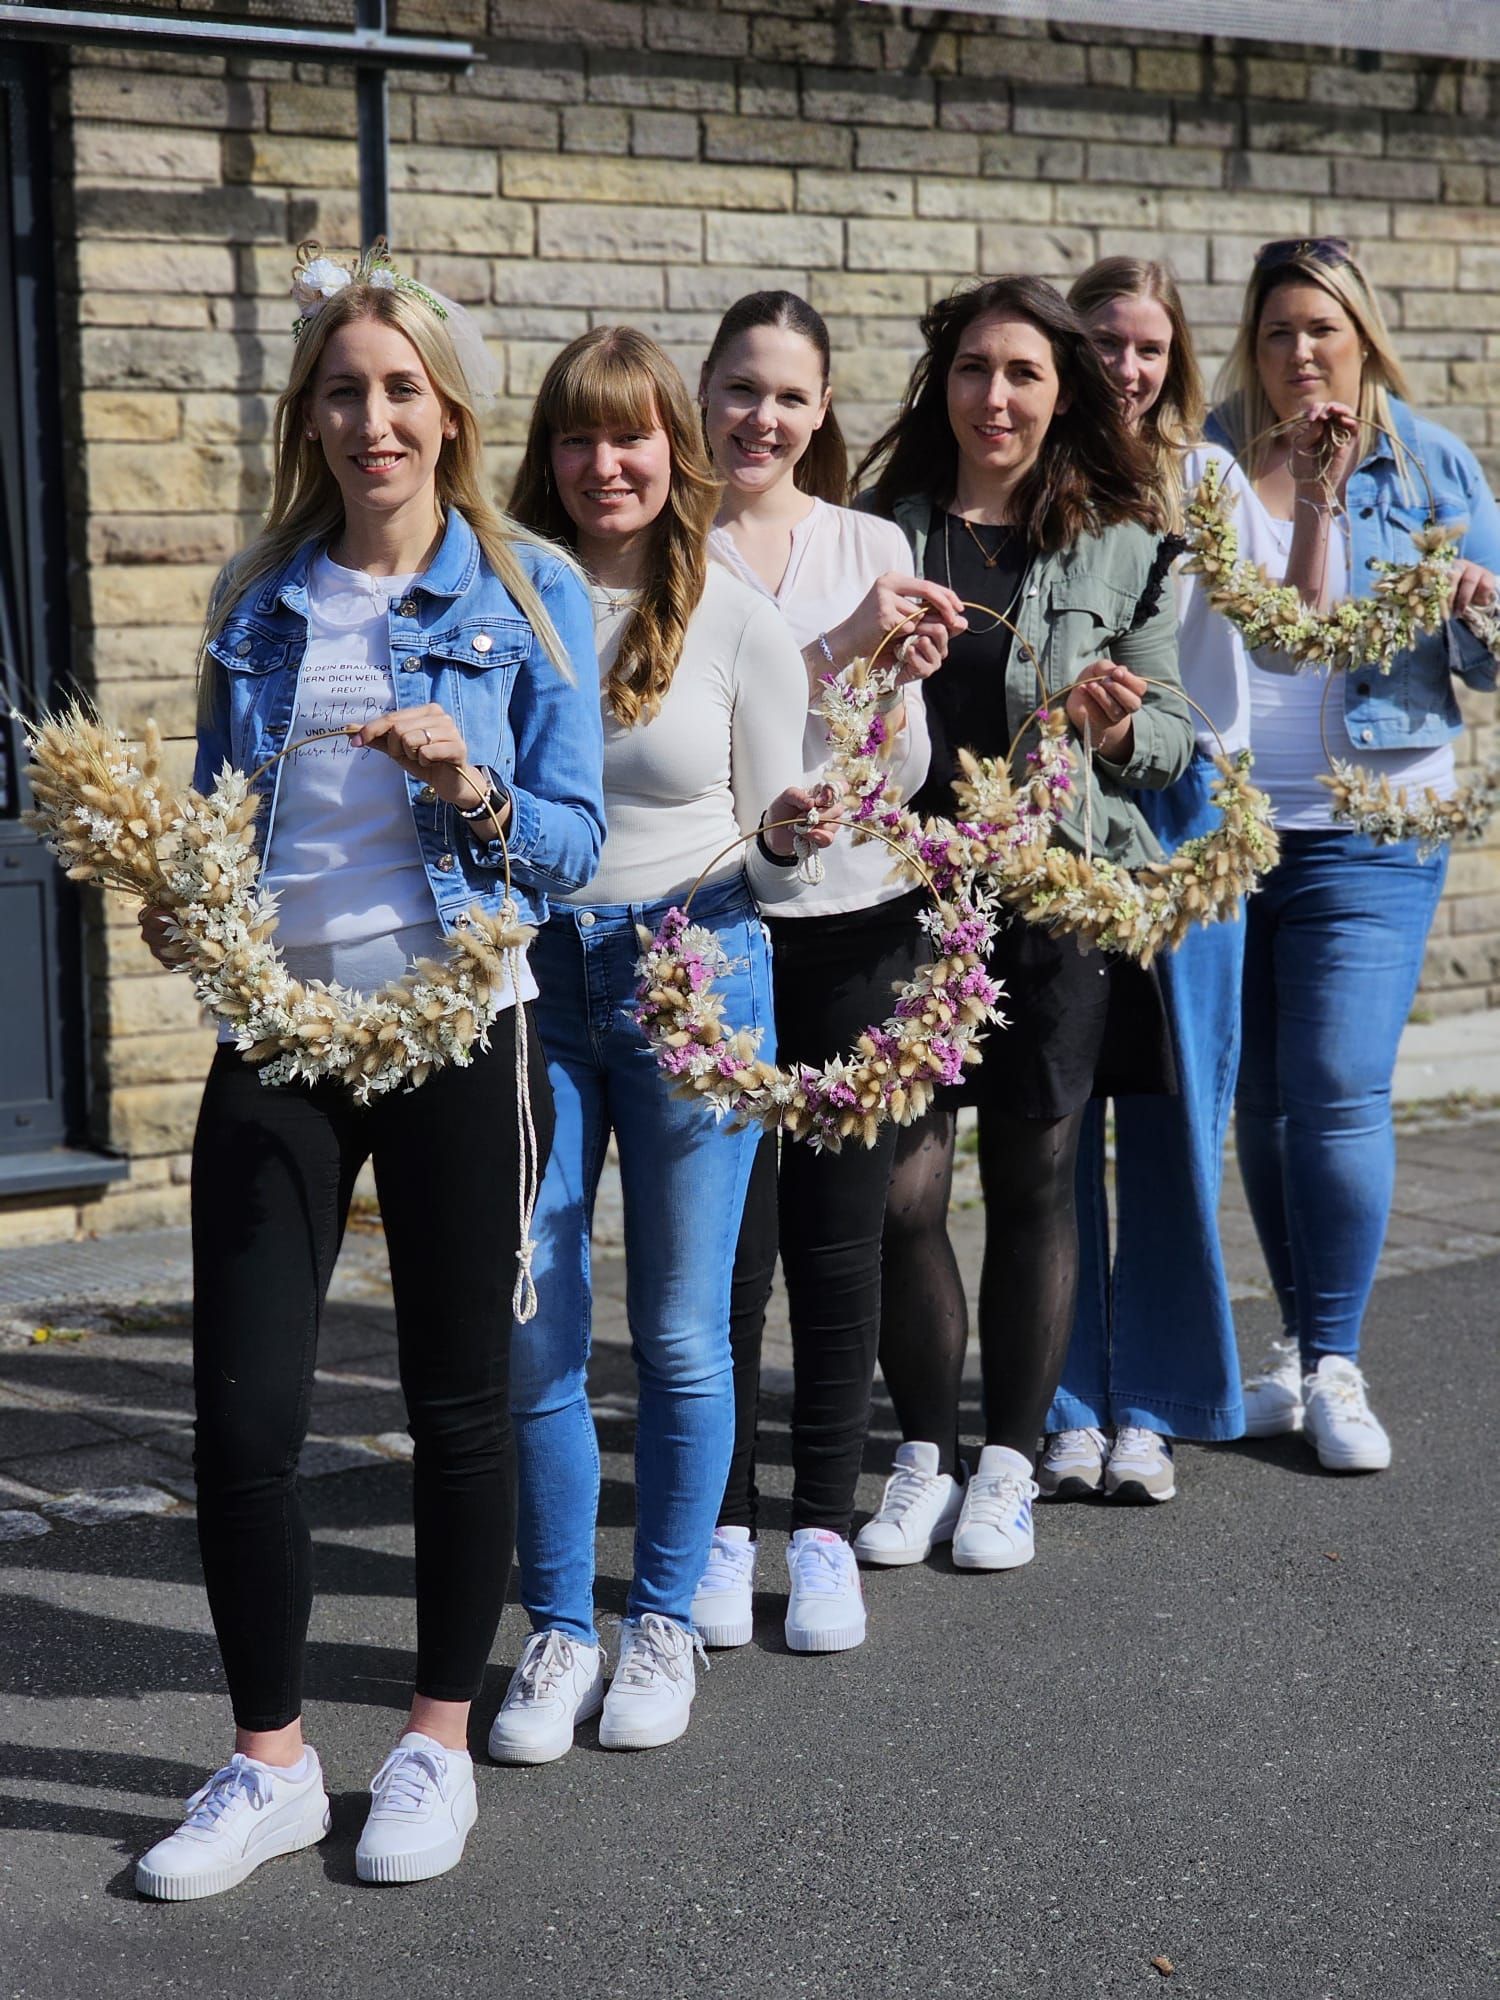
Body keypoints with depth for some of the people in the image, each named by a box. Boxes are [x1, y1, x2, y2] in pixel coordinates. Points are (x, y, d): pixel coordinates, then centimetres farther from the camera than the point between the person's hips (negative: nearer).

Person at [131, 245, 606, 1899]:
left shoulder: (527, 592, -2)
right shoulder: (257, 598, 7)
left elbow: (572, 844, -4)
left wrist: (473, 789, -23)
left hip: (457, 1029, -2)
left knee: (457, 1398, 8)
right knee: (240, 1409, 1)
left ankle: (438, 1743, 26)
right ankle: (268, 1765, 18)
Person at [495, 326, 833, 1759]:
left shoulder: (741, 624, 1)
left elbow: (764, 844, 5)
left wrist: (788, 835, -16)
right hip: (530, 979, 1)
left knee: (681, 1332, 6)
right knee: (533, 1333, 2)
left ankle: (663, 1623, 24)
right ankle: (558, 1631, 18)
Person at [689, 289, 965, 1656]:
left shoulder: (874, 546, 8)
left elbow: (903, 775, 6)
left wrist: (905, 679, -14)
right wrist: (843, 647, -19)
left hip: (856, 927, 3)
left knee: (840, 1243, 6)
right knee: (724, 1246, 1)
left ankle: (826, 1529, 18)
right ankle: (722, 1524, 16)